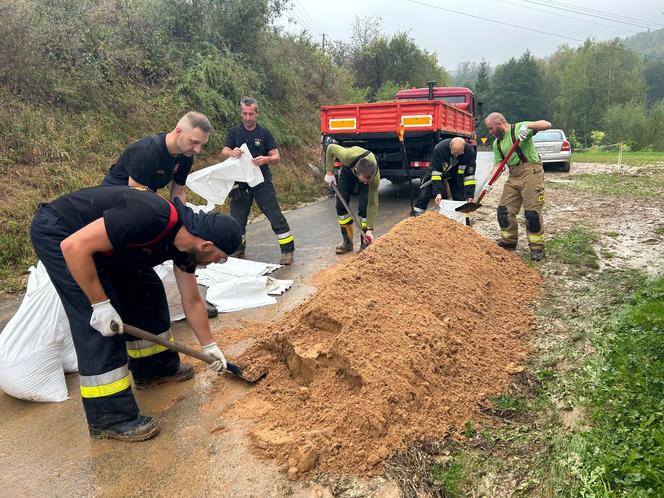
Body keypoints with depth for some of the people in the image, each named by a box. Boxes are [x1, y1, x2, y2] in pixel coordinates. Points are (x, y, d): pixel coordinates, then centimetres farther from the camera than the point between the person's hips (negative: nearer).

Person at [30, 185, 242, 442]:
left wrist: (209, 345, 15)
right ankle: (110, 418, -1)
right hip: (58, 234, -9)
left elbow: (192, 301, 7)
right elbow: (74, 246, -32)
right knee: (100, 325, -12)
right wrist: (101, 304, -25)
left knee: (146, 291, 9)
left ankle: (153, 367, 27)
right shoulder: (150, 218, -34)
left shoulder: (186, 239, -6)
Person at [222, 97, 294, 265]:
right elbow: (224, 152, -3)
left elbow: (276, 157, 0)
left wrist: (266, 159, -23)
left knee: (276, 216, -6)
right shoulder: (234, 132, 7)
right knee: (237, 218, 8)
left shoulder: (264, 133, 4)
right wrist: (232, 153, -28)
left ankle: (288, 250, 2)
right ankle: (239, 250, 26)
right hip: (240, 183, 2)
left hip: (262, 182, -2)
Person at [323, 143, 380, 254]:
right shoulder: (347, 156, -45)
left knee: (365, 206, -19)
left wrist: (370, 229, -31)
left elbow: (373, 204, -30)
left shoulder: (375, 176, -40)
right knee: (341, 204, -7)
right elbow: (331, 147, -23)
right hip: (348, 169, 2)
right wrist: (329, 172, -18)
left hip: (368, 172, -1)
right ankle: (347, 241, 4)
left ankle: (365, 243, -6)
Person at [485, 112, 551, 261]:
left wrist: (528, 126, -29)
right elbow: (498, 165, 11)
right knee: (504, 209, 6)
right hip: (513, 176, 7)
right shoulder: (497, 143, 14)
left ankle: (537, 247, 6)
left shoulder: (519, 128, -5)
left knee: (532, 212, -6)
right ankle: (509, 241, 24)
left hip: (530, 172, -7)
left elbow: (547, 124, -13)